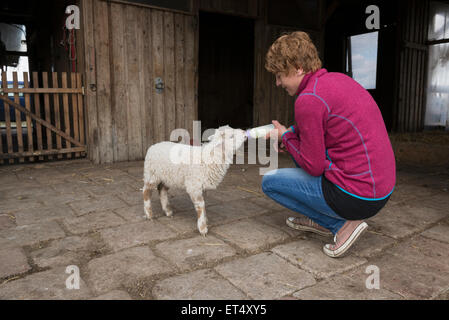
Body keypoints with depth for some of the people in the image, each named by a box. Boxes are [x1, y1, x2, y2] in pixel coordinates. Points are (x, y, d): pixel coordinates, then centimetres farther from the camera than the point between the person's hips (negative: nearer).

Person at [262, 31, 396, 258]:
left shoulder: (308, 100, -19)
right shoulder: (338, 78, 9)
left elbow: (314, 167, -15)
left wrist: (286, 136, 0)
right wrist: (291, 136, 12)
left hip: (356, 199, -9)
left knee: (269, 182, 4)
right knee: (298, 147, 23)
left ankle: (342, 224, 2)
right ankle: (319, 220, 24)